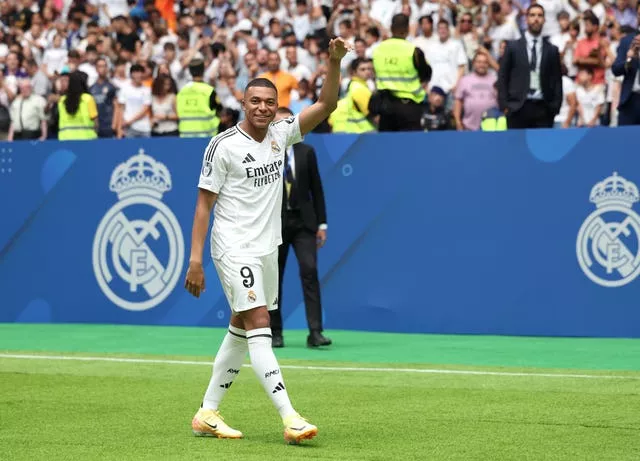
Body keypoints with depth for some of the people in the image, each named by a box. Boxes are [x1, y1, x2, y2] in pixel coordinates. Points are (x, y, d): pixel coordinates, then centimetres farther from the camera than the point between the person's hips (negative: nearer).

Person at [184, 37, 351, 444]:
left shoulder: (281, 134, 6)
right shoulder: (224, 145, -9)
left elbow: (326, 105, 2)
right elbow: (204, 203, -8)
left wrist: (335, 62, -14)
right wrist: (195, 260, -13)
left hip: (267, 249, 7)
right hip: (234, 248, -7)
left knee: (241, 331, 11)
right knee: (259, 327, -15)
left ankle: (207, 413, 21)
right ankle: (290, 418, -24)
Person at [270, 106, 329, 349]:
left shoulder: (306, 152, 7)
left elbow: (316, 189, 8)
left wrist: (322, 223, 4)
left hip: (303, 222, 1)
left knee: (310, 271, -12)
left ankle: (315, 332, -15)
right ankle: (275, 333, 17)